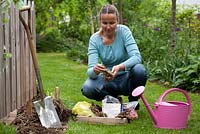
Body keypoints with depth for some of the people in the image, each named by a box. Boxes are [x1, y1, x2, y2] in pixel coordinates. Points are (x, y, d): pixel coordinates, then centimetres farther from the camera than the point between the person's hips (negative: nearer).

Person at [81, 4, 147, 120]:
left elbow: (137, 57, -27)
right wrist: (95, 70, -44)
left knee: (139, 70, -34)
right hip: (108, 81, 1)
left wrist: (119, 67, -46)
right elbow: (90, 71, -19)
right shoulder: (95, 39, -12)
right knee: (87, 89, -28)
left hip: (126, 78, -1)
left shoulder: (124, 31, -15)